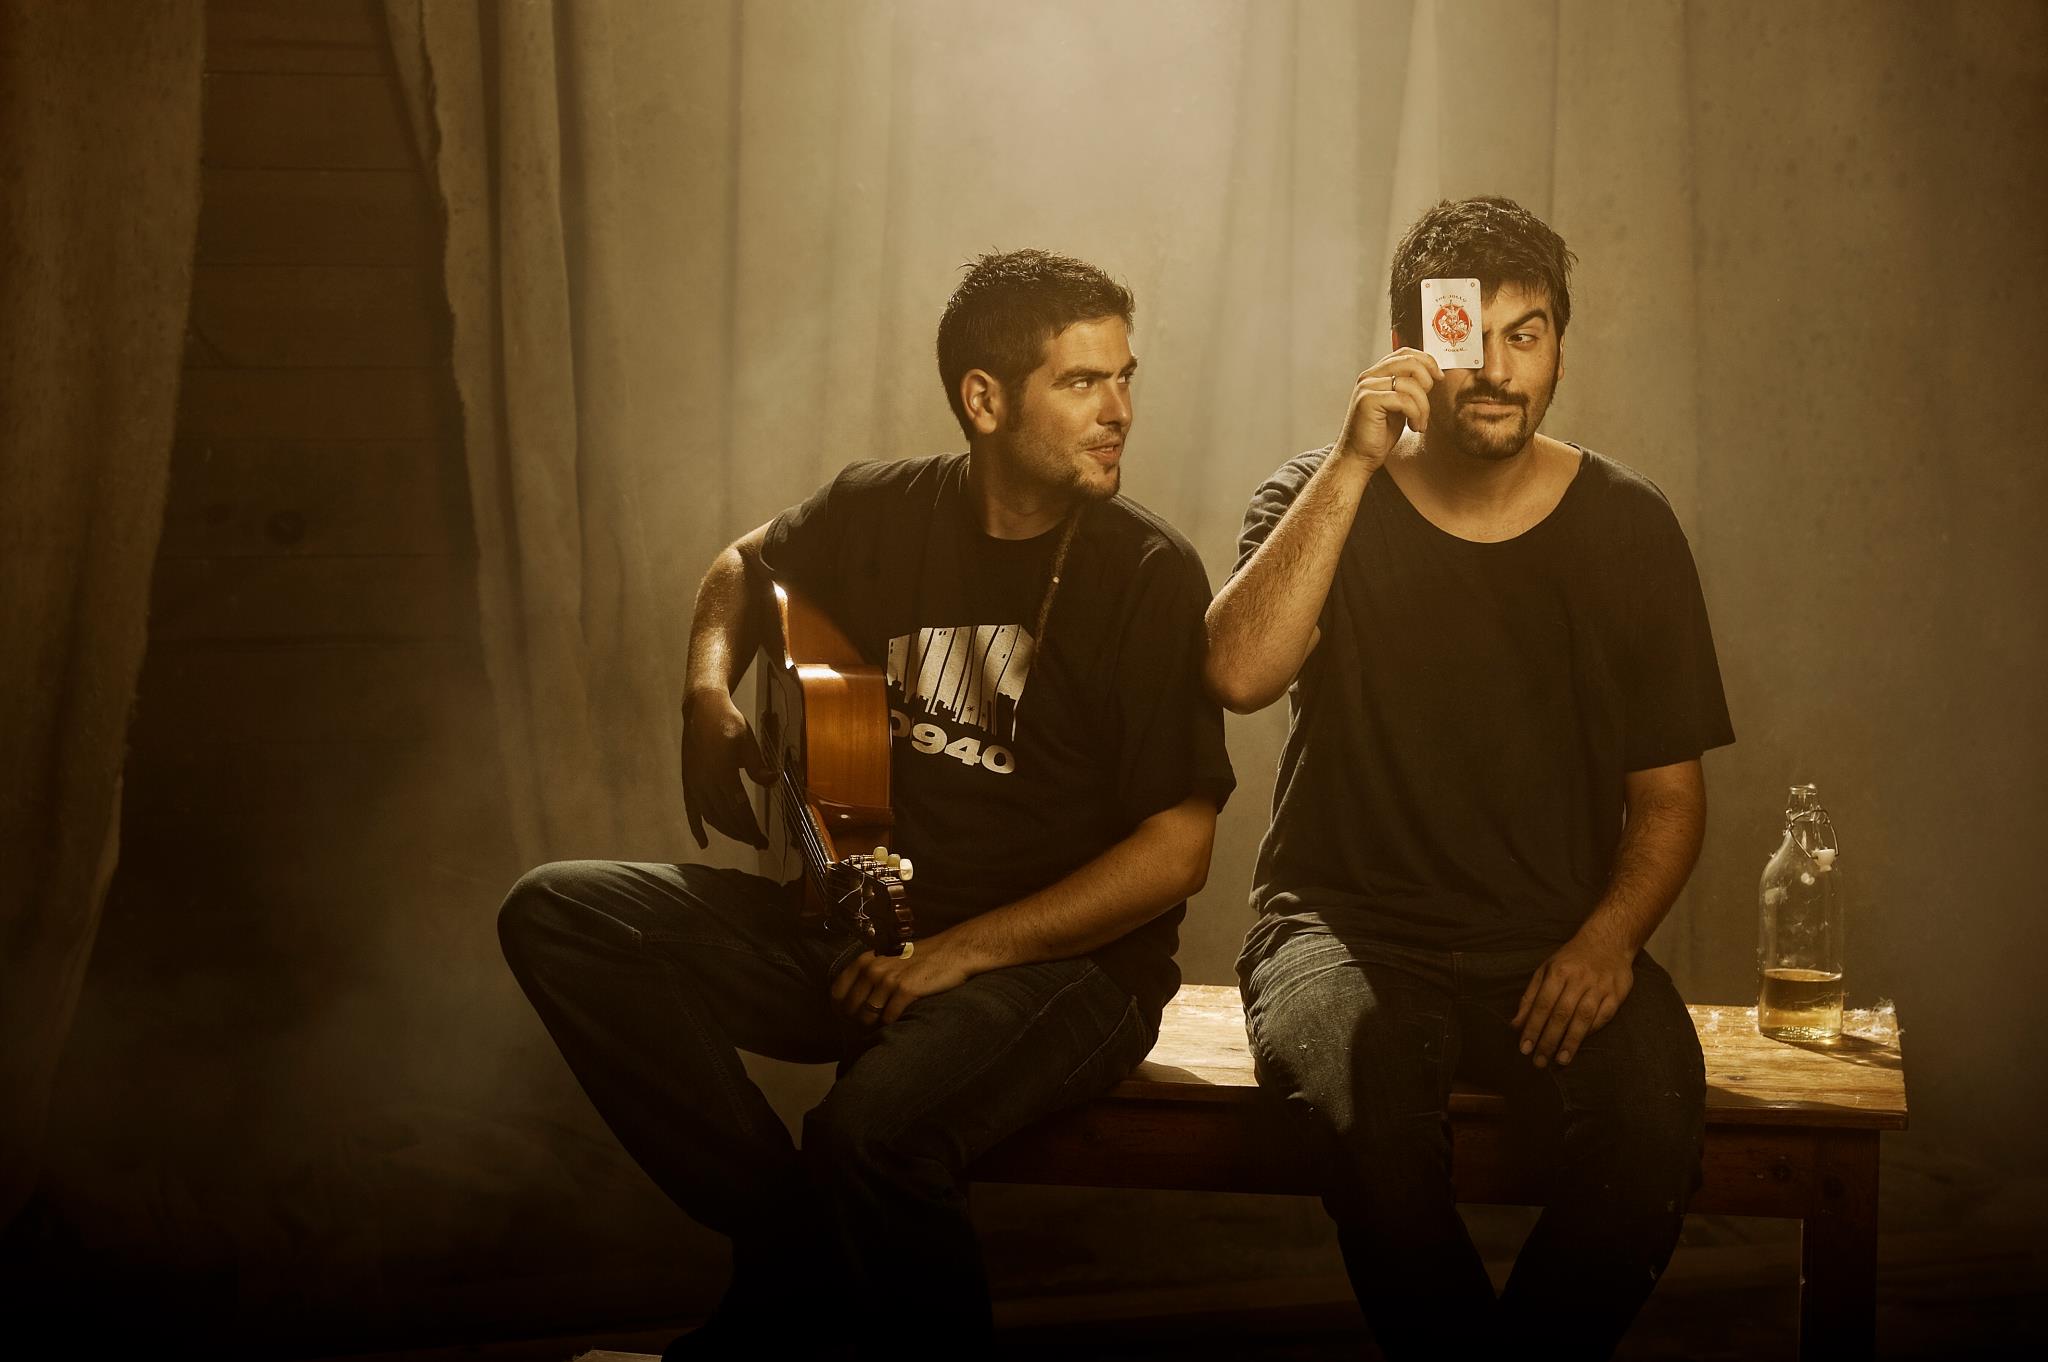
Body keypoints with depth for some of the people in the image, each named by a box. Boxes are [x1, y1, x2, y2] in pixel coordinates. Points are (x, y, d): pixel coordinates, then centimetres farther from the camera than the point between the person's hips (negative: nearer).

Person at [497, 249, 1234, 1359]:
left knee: (872, 1130, -37)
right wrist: (710, 704, 5)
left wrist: (957, 954, -18)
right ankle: (797, 1271, -7)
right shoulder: (883, 512, 3)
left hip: (1066, 958, -6)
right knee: (556, 916, -8)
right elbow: (743, 570, 26)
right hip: (865, 927, 6)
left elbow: (1176, 850, -14)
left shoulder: (1150, 575, -11)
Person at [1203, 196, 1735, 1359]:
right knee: (1368, 1102, -35)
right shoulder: (1326, 498, 4)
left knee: (1654, 1125, -29)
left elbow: (1669, 794, 9)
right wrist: (1355, 462, -19)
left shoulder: (1627, 526, 7)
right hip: (1348, 927, -1)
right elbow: (1238, 674, -17)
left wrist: (1608, 938, -10)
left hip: (1557, 946, 1)